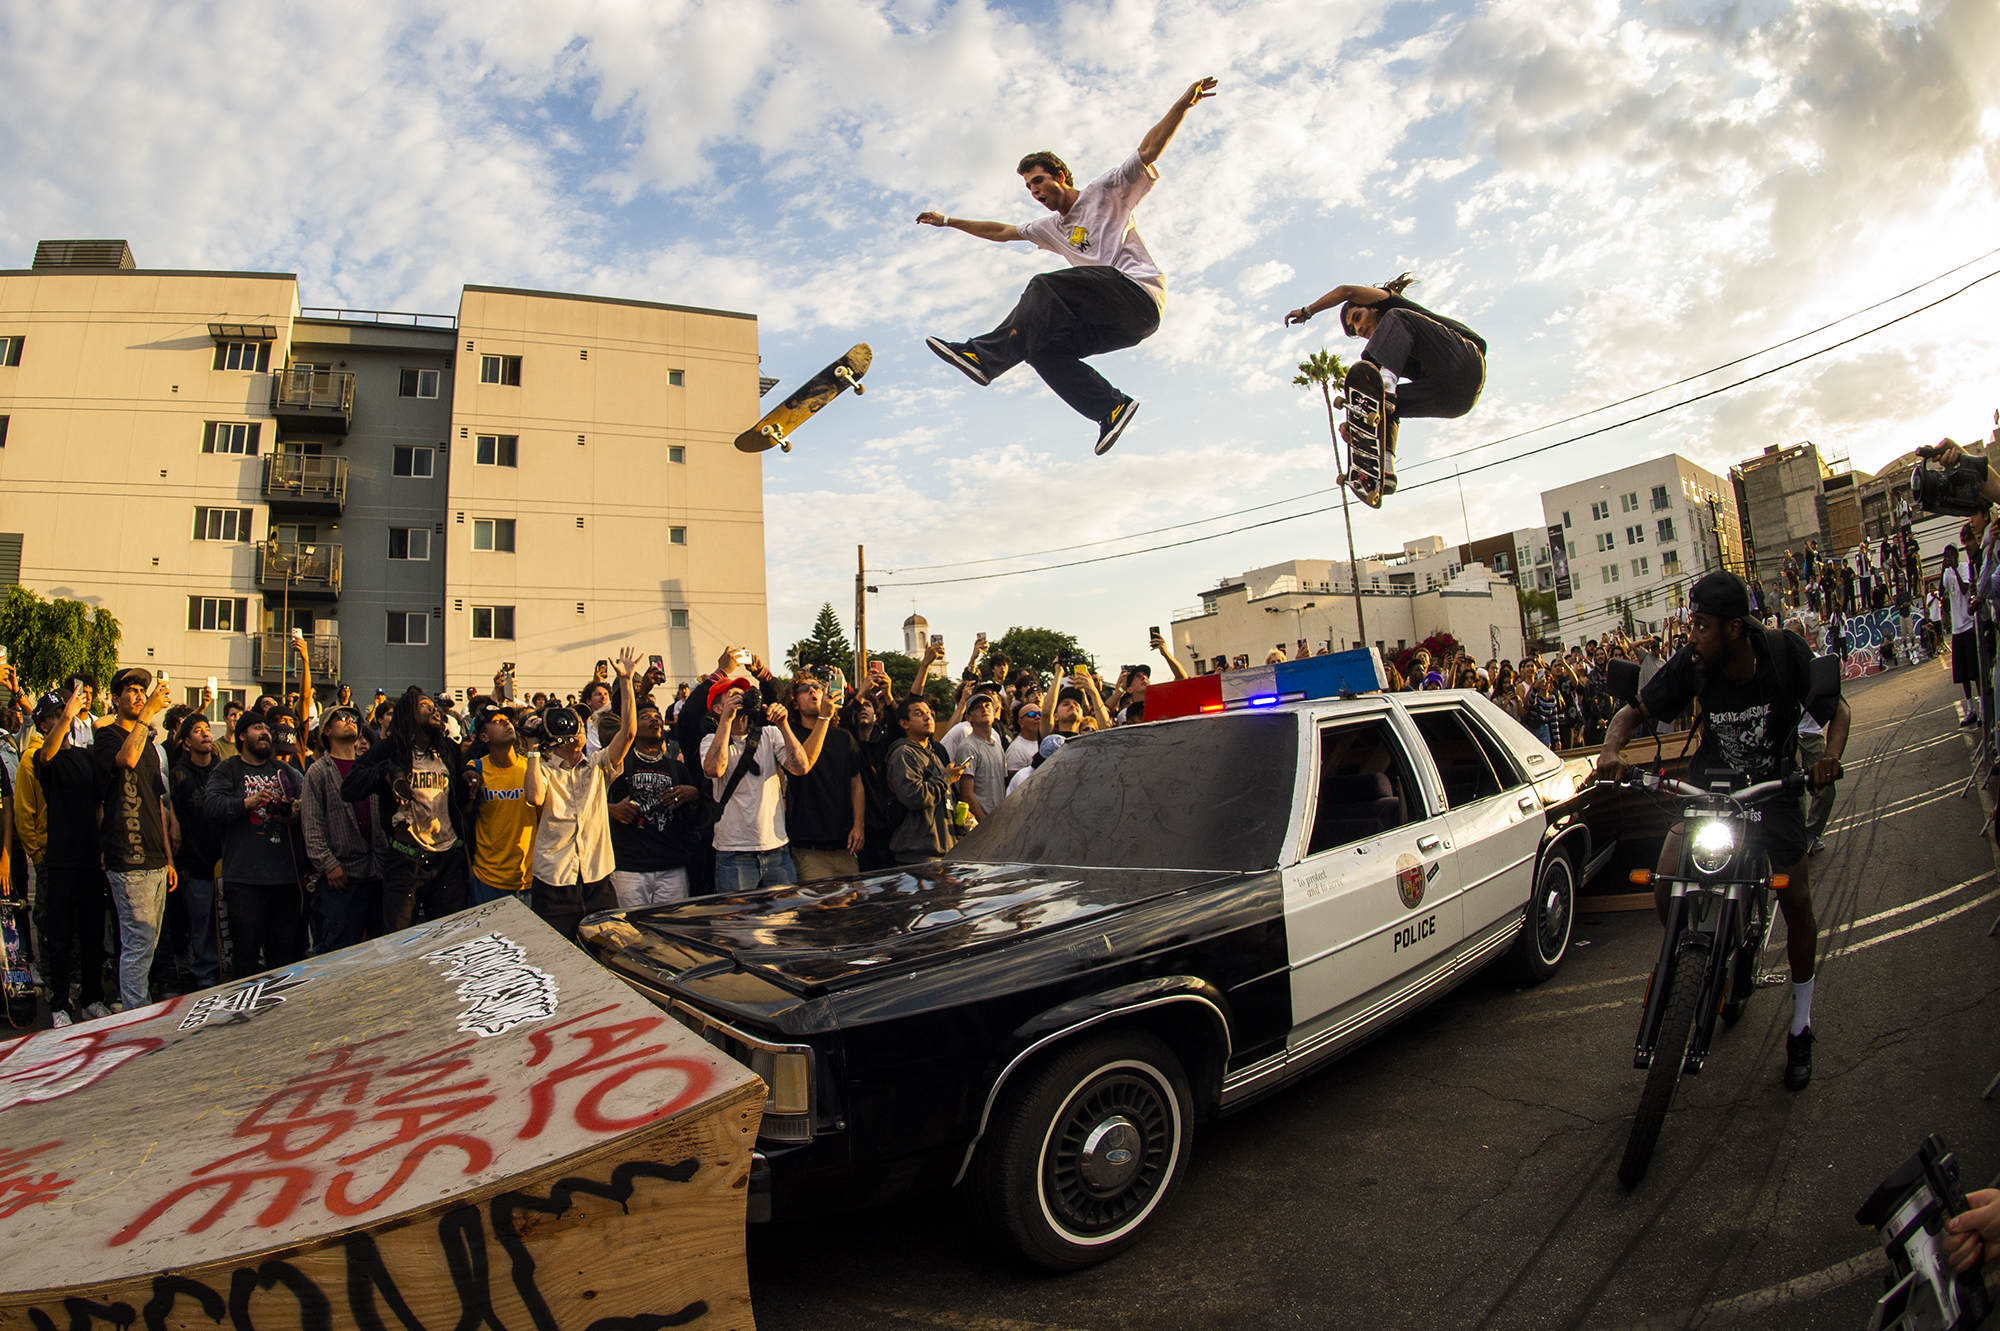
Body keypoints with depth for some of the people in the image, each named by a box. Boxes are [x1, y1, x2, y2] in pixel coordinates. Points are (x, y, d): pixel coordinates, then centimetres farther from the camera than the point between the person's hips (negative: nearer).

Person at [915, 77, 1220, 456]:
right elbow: (1001, 232, 35)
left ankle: (985, 355, -32)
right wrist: (948, 221, 34)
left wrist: (1185, 102, -12)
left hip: (1139, 296, -7)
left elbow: (1148, 151, 1)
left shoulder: (1105, 191, 11)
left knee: (1045, 286, -23)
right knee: (1043, 348, -10)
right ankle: (1111, 407, -17)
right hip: (1117, 322, 7)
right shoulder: (1051, 228, 29)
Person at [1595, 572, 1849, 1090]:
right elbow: (1636, 711, -13)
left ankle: (1800, 1026, 23)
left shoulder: (1786, 652, -20)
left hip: (1775, 787, 0)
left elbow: (1837, 709, -7)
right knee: (1665, 889, -16)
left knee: (1797, 906, 1)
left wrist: (1830, 755, -28)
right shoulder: (1690, 663, -20)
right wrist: (1611, 749, -34)